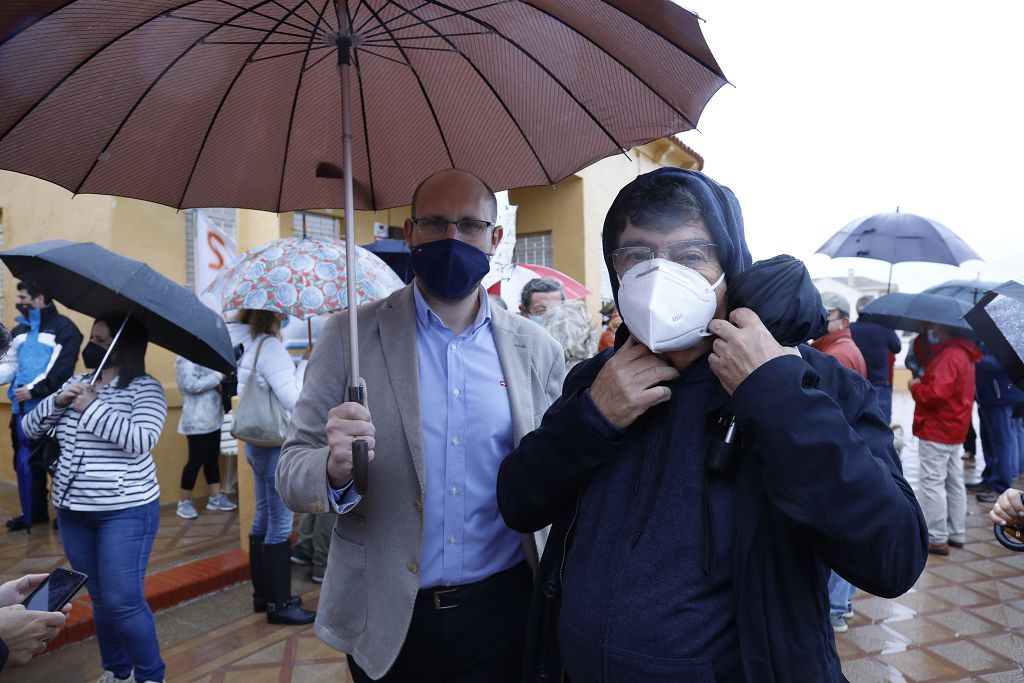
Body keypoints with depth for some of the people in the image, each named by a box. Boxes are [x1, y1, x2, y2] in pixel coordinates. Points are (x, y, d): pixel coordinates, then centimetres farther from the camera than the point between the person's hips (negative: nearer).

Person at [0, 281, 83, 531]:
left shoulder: (63, 328, -10)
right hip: (23, 408, 8)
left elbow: (61, 370, -17)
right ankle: (34, 512, 29)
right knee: (25, 461, 15)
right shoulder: (20, 329, 15)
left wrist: (33, 390, -21)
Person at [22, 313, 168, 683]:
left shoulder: (146, 389, -10)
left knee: (123, 601, -5)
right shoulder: (75, 383, 9)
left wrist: (92, 408, -22)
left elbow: (142, 441, -24)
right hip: (73, 512, 6)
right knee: (100, 599, 16)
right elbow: (30, 428, 9)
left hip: (126, 512, -6)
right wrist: (57, 401, -10)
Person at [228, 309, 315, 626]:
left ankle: (263, 594, 30)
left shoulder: (245, 342, 7)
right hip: (277, 445, -9)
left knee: (263, 519, 18)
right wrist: (307, 362, -13)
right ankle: (279, 603, 11)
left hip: (257, 442, 9)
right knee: (281, 525, 1)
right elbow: (294, 400, -24)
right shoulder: (270, 346, -20)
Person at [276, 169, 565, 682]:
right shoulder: (349, 336, -6)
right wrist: (335, 469, -27)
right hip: (386, 619, 0)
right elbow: (291, 474, -5)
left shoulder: (537, 349, -2)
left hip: (502, 614, 1)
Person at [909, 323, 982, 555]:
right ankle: (957, 534, 26)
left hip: (936, 431, -11)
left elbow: (936, 394, -27)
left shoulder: (949, 357, -20)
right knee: (955, 482, 16)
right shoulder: (962, 353, 13)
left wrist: (915, 386, -10)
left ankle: (936, 539, 1)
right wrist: (921, 384, 3)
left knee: (932, 483, -4)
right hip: (955, 430, 11)